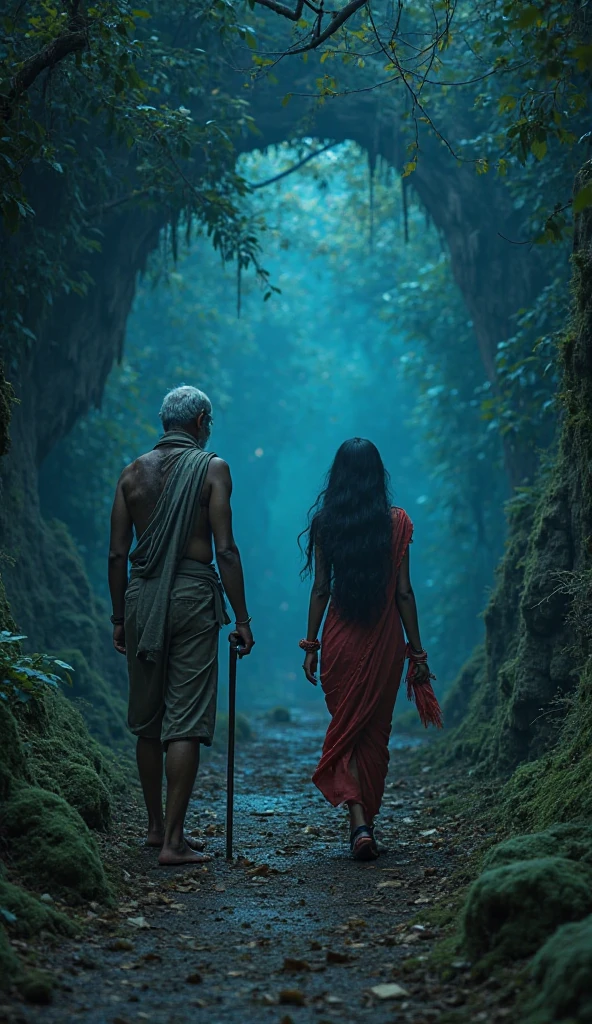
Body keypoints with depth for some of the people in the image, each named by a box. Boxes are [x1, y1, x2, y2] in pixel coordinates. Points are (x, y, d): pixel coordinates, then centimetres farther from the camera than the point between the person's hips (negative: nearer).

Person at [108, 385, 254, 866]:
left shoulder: (133, 472, 10)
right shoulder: (212, 468, -1)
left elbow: (117, 552, 8)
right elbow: (225, 549, -8)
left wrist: (119, 617, 15)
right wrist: (241, 618, -5)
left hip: (142, 596, 4)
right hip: (193, 593, -4)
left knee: (148, 719, 15)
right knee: (186, 721, -3)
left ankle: (156, 826, 25)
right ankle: (173, 839, -6)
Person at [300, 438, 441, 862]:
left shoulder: (324, 521, -1)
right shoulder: (396, 521, -3)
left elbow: (320, 589, -1)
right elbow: (403, 592, -4)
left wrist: (311, 645, 7)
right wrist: (417, 651, 2)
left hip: (340, 637, 0)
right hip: (385, 637, 0)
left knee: (345, 730, 6)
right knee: (376, 731, 14)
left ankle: (360, 824, -12)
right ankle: (368, 819, 22)